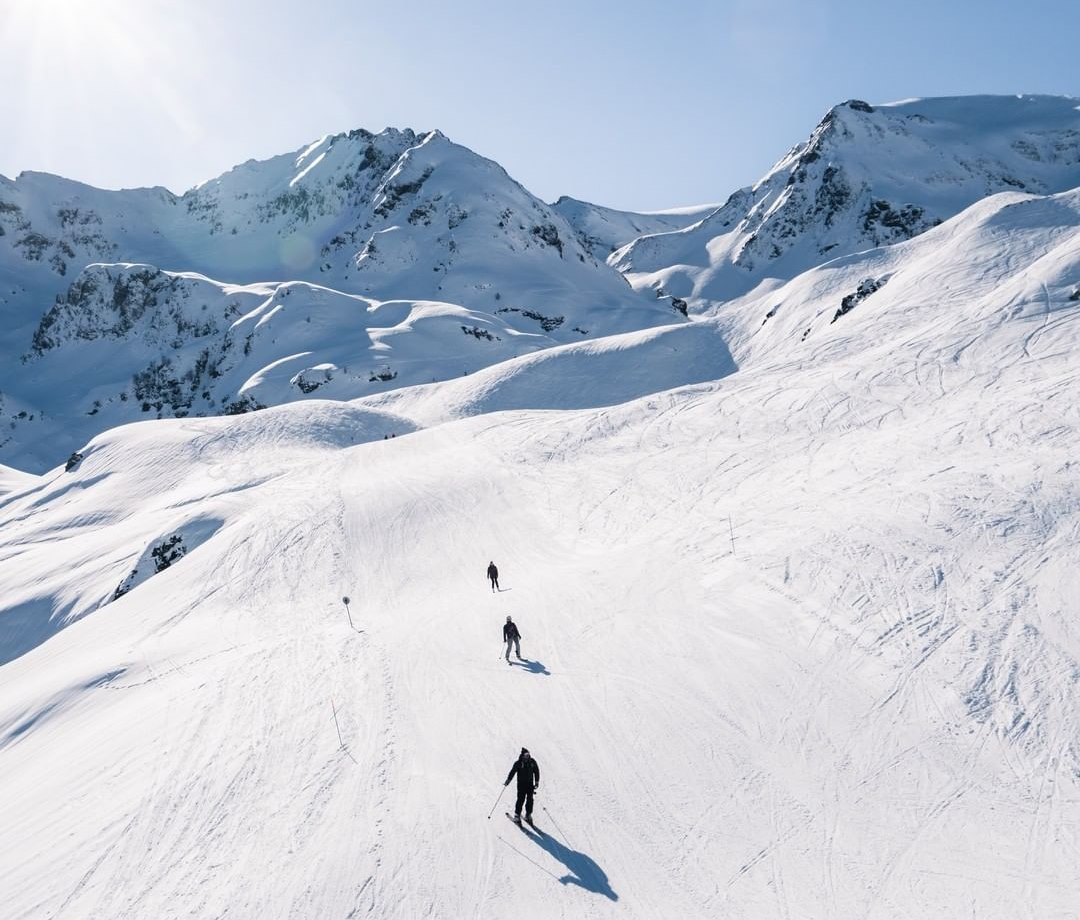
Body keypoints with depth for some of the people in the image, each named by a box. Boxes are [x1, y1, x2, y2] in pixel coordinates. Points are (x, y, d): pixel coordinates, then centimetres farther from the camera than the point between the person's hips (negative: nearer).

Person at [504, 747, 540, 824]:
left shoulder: (532, 762, 1)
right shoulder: (518, 763, -7)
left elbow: (537, 772, 10)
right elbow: (512, 771, -5)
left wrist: (537, 782, 8)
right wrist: (508, 780, -10)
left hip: (530, 784, 3)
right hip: (521, 783, -3)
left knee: (530, 800, 3)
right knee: (521, 799, -7)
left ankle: (528, 815, 17)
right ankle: (517, 815, 5)